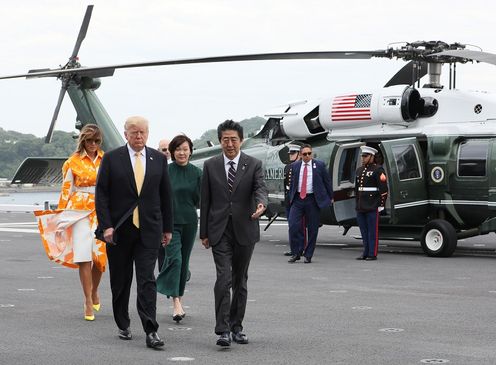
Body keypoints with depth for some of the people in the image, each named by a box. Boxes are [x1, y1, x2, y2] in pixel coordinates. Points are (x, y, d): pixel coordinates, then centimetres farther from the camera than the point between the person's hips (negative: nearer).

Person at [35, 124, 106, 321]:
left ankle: (94, 292, 26)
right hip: (80, 210, -2)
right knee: (83, 257, -6)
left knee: (101, 256, 1)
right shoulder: (73, 162, 3)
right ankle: (88, 301, 0)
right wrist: (61, 216, 1)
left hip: (102, 211, 2)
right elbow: (66, 190, 4)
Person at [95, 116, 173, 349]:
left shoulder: (159, 159, 6)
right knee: (120, 282, 10)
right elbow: (101, 194, -2)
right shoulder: (111, 159, 0)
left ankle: (151, 331, -12)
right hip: (119, 230, 0)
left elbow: (165, 195, 11)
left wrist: (167, 228, 10)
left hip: (149, 230, 0)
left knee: (147, 281, -8)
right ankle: (123, 326, 25)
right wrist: (106, 226, -11)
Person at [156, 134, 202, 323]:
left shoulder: (196, 172, 5)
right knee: (174, 258, -15)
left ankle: (179, 298, 24)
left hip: (189, 222, 3)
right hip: (170, 221, -3)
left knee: (184, 261, 11)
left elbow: (199, 200, 6)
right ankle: (176, 304, -21)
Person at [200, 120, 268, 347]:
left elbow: (260, 187, -13)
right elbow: (205, 201, 7)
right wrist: (204, 232, 5)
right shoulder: (210, 166, 4)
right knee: (224, 278, -13)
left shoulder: (253, 165, 2)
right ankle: (223, 330, -14)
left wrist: (261, 203, -37)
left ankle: (236, 326, 22)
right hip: (220, 231, -1)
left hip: (245, 230, 1)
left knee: (240, 280, 10)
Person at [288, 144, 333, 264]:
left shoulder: (319, 165, 2)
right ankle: (296, 253, 0)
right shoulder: (294, 166, 9)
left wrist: (330, 197, 8)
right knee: (293, 225, -10)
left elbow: (327, 181, 7)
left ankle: (308, 255, 11)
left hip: (313, 200, -1)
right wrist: (291, 198, 12)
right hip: (297, 199, 2)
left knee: (312, 229, 2)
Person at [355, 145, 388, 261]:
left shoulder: (378, 170, -7)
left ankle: (372, 254, -1)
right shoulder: (359, 170, 16)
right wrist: (357, 203, 20)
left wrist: (381, 205, -13)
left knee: (372, 232, -4)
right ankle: (366, 252, 17)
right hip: (360, 207, 7)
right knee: (364, 232, 10)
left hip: (372, 208, -7)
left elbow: (383, 189, -11)